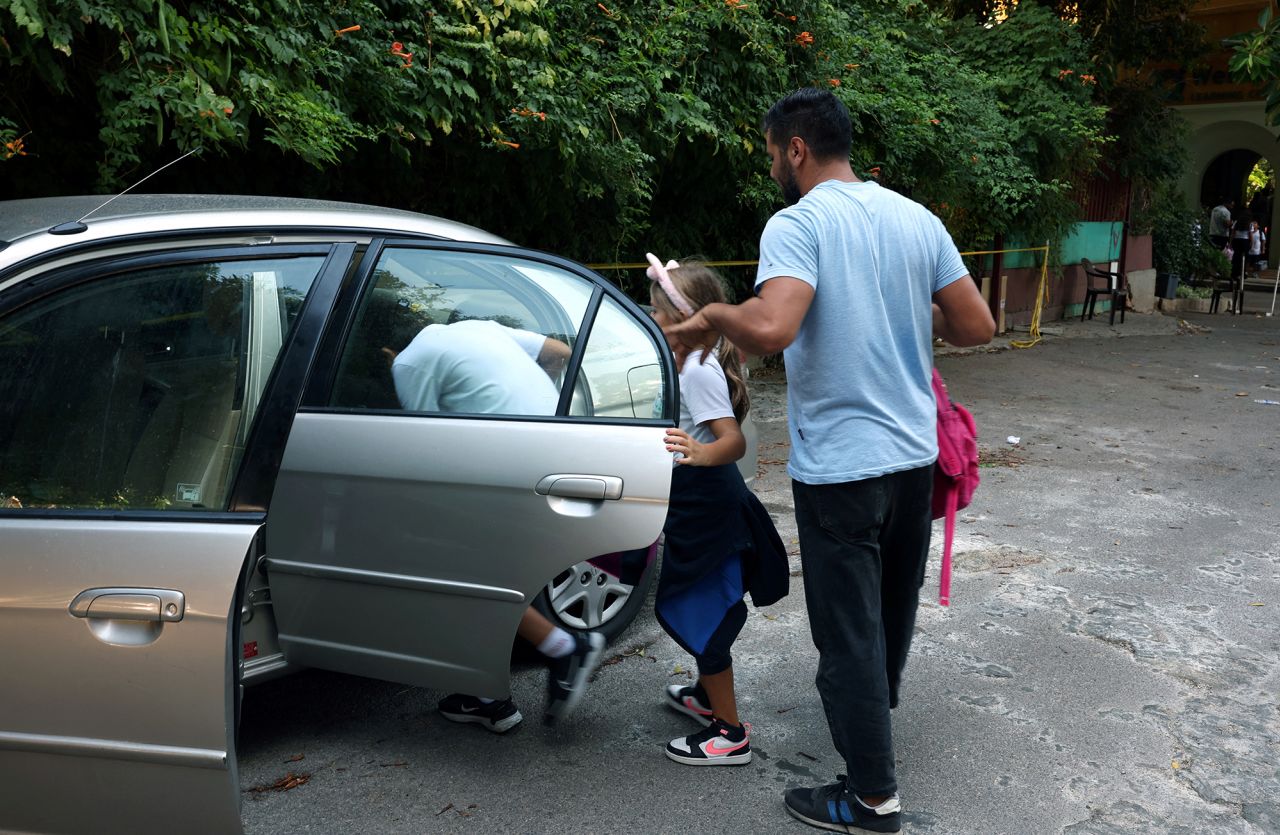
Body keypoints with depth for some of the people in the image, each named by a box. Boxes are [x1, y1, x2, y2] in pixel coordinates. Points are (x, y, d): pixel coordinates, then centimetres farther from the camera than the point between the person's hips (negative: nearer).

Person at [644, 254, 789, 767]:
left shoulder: (699, 371, -22)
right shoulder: (695, 361, 10)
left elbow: (734, 441, -31)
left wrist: (699, 455, -50)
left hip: (704, 506, -11)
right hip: (696, 502, 11)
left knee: (702, 614, -3)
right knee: (695, 609, 23)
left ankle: (730, 733, 7)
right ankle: (707, 696, 41)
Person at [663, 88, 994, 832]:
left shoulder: (798, 223, -15)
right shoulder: (918, 219, 3)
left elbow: (770, 329, -32)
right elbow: (978, 327, 3)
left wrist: (712, 315, -13)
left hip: (839, 464, -7)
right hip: (915, 455, 7)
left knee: (849, 626, 5)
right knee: (893, 608, 25)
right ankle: (874, 708, 50)